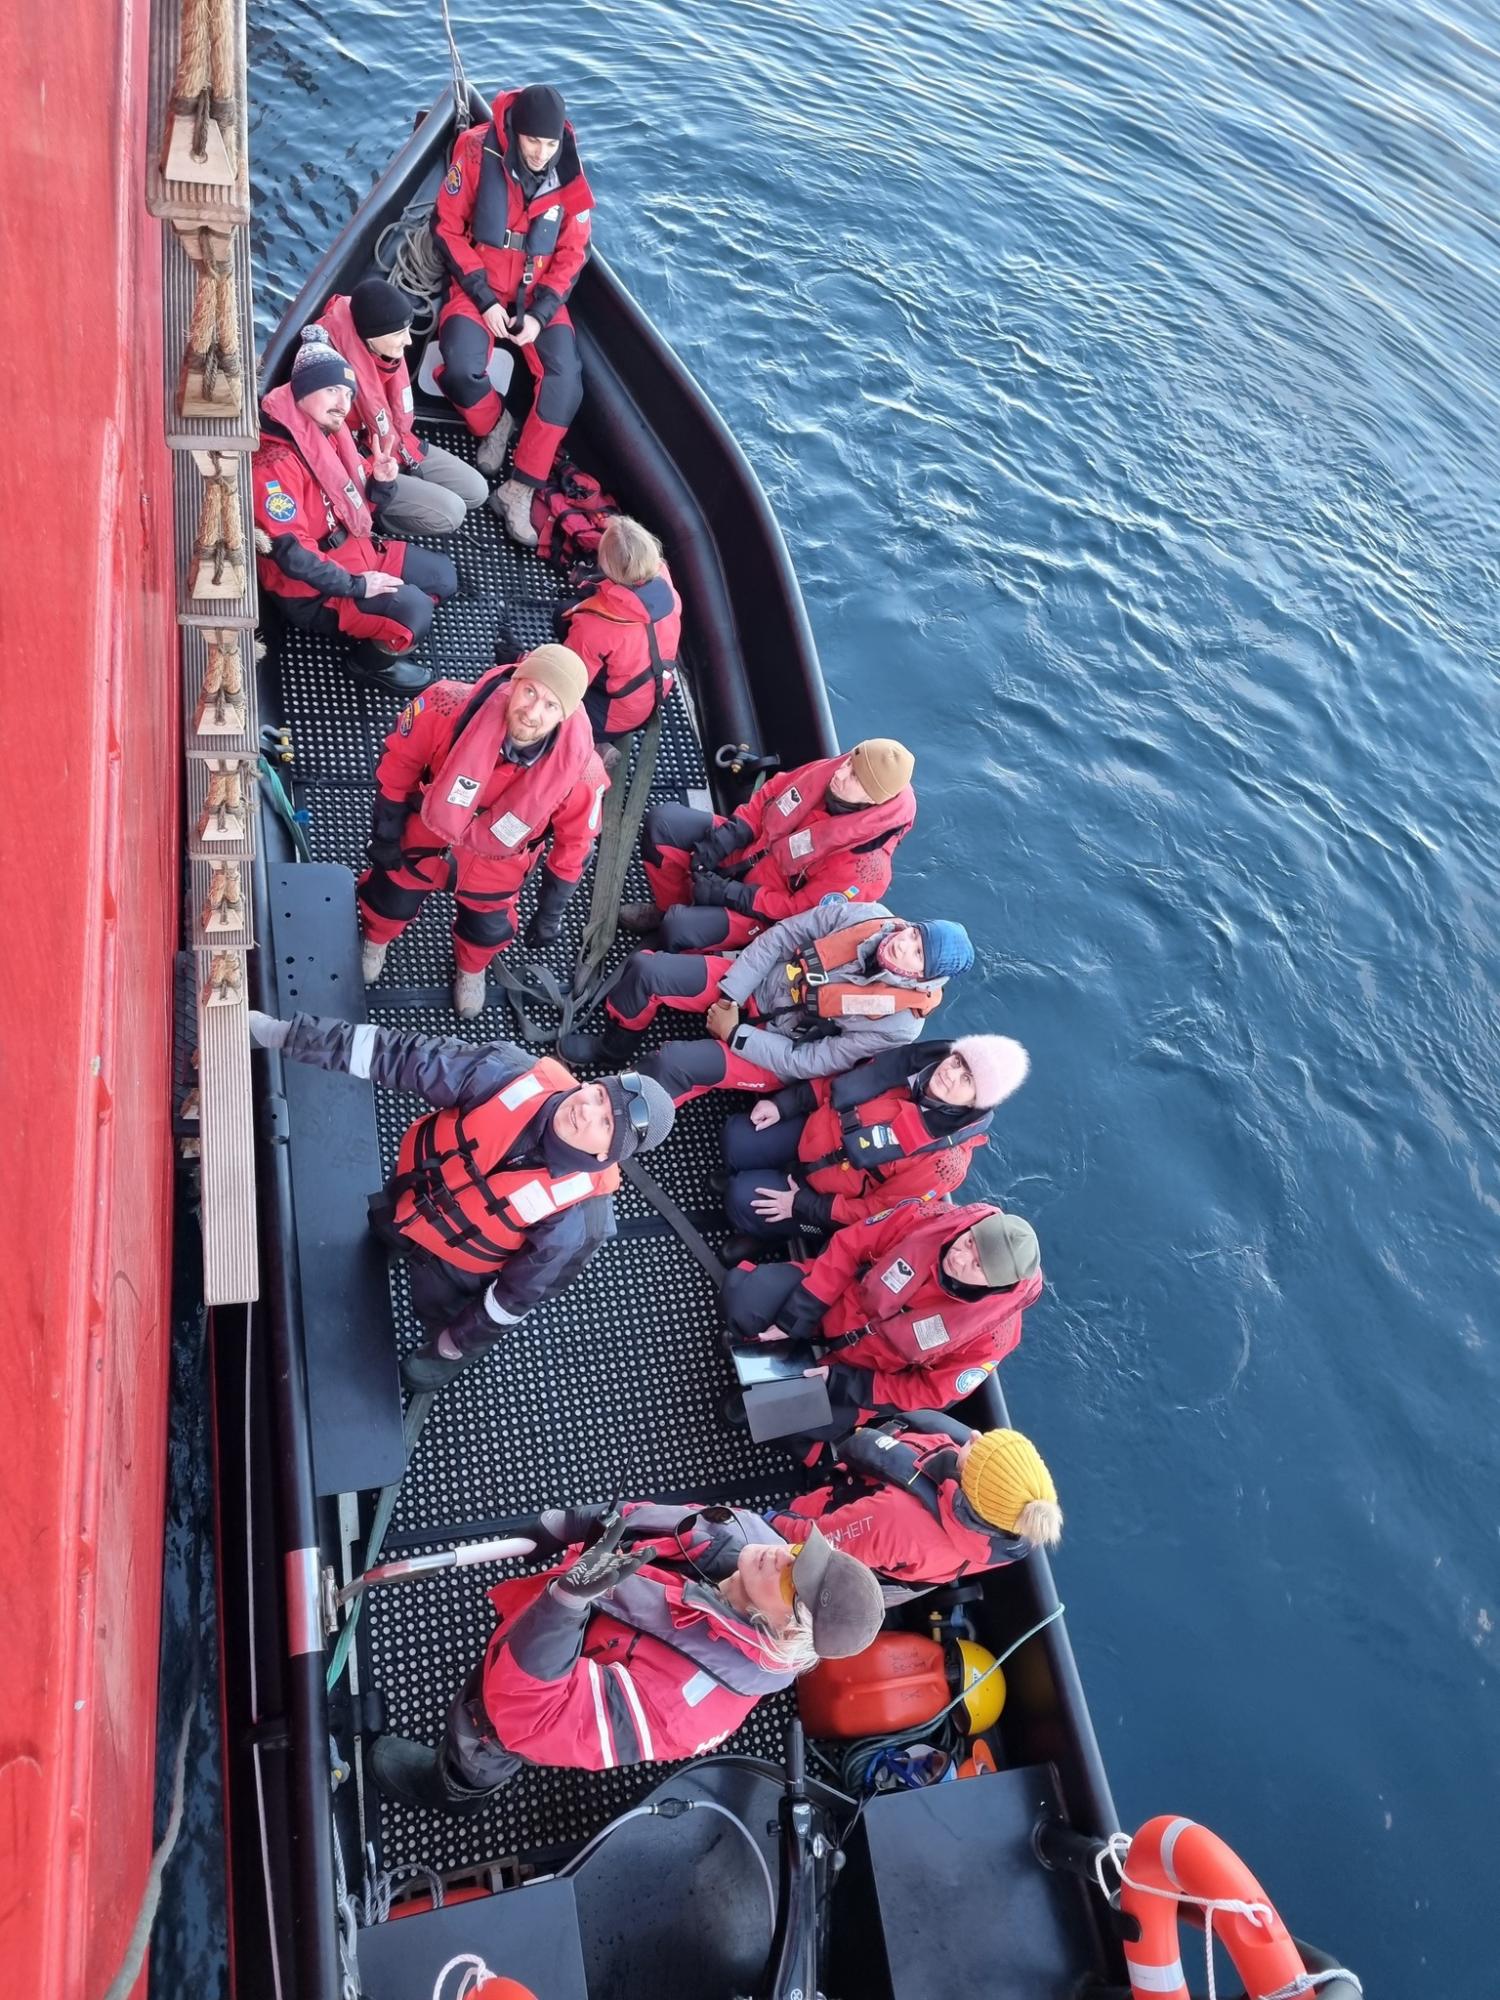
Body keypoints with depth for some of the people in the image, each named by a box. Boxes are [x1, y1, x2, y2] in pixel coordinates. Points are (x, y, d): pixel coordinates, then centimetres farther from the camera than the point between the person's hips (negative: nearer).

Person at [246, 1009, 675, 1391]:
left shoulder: (578, 1220, -41)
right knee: (379, 1230, 36)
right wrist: (286, 1033, -31)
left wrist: (456, 1345, -9)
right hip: (410, 1192, 4)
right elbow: (406, 1057, -31)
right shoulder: (515, 1074, -37)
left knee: (440, 1314, 28)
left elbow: (522, 1291, -25)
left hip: (454, 1262, -3)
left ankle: (444, 1354, 64)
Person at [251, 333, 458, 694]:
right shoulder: (274, 463, -25)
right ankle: (372, 662, 1)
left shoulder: (331, 433, 4)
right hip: (310, 589, -10)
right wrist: (355, 585, -23)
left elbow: (358, 509, 12)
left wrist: (381, 483, -9)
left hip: (352, 550, 10)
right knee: (413, 610, -26)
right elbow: (292, 556, -28)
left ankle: (377, 632, 17)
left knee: (443, 575, 14)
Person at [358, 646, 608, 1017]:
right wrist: (385, 831, -7)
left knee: (489, 929, 26)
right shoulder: (452, 707, -39)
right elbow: (400, 759, -18)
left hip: (496, 863, 0)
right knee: (393, 899, 27)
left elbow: (574, 842, -16)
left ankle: (470, 969, 64)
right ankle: (375, 939, 64)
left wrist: (550, 912, -5)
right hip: (427, 834, 0)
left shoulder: (579, 769, -37)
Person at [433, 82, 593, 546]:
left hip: (540, 293, 2)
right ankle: (495, 424, 7)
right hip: (479, 287, -1)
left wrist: (540, 314, -12)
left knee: (564, 379, -23)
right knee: (461, 370, -28)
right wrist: (484, 299, -14)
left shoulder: (569, 176, -7)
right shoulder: (477, 151, -13)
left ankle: (519, 491, -18)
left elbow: (571, 254, 1)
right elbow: (447, 228, -7)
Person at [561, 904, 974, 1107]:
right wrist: (729, 995, -13)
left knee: (671, 1064, -27)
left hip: (778, 1055, -5)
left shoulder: (898, 1023, -23)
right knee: (645, 968, -12)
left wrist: (734, 1034, -18)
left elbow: (809, 1062, -19)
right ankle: (614, 1046, 19)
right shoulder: (871, 917, -14)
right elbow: (784, 935, -6)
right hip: (756, 987, 5)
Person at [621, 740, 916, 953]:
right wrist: (727, 836, -11)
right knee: (662, 821, -7)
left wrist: (728, 894, -23)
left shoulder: (865, 865, -33)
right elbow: (772, 792, 0)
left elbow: (800, 910, -24)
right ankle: (669, 907, 16)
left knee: (679, 930, -25)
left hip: (765, 910, -6)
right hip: (744, 850, 6)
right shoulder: (827, 773, -17)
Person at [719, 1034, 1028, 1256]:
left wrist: (802, 1205, -22)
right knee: (737, 1138, -2)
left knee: (744, 1201, -12)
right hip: (817, 1129, 5)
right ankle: (743, 1179, 32)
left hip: (828, 1193, -5)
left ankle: (765, 1232, 23)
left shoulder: (945, 1158, -31)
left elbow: (878, 1211, -24)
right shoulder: (913, 1064, -17)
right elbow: (844, 1082, 0)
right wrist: (784, 1103, -5)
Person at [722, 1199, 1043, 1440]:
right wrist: (794, 1318, -17)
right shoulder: (927, 1219, -27)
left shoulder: (992, 1333, -28)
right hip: (837, 1302, 2)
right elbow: (850, 1245, -14)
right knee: (743, 1292, -17)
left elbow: (931, 1394, -16)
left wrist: (845, 1384, -21)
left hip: (873, 1373, -1)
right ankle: (756, 1348, 19)